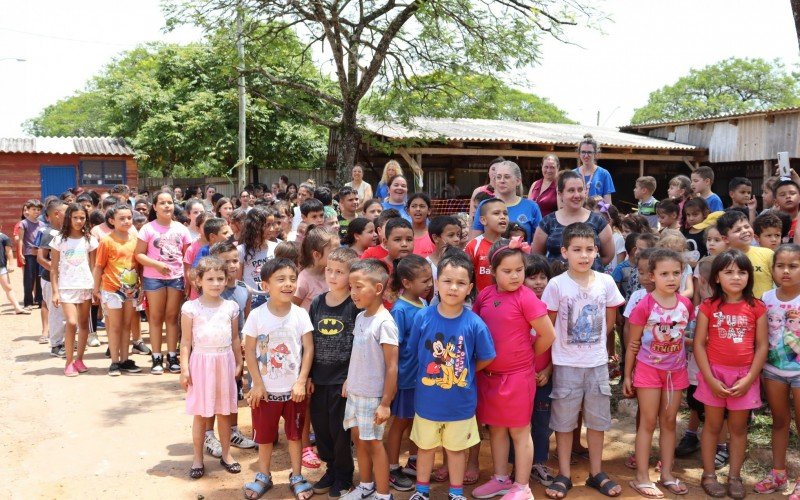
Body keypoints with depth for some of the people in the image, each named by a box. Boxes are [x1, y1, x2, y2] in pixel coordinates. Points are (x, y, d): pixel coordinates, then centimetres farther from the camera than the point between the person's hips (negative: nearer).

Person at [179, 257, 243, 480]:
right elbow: (186, 341, -4)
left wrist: (238, 364, 10)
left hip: (225, 362, 2)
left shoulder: (231, 307, 3)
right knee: (200, 413, 5)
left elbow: (235, 339, 10)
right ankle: (198, 458, 18)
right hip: (201, 362, -2)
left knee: (224, 412, 12)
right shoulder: (191, 308, -6)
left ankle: (226, 454, 25)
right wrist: (184, 369, -8)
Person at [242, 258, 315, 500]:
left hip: (294, 388, 0)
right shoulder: (257, 315, -10)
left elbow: (308, 349, -6)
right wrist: (258, 384, -9)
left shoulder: (300, 314, -8)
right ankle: (263, 476, 34)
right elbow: (249, 351, -7)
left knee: (295, 434, 12)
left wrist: (301, 382, -11)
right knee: (264, 436, 14)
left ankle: (296, 477, 29)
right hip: (266, 389, 0)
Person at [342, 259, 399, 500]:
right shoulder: (360, 317, 4)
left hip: (373, 396, -7)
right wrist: (348, 381, 14)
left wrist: (385, 403, -19)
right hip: (355, 392, 7)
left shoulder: (384, 322, -20)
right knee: (358, 438, 18)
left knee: (373, 442, 4)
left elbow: (392, 367, -20)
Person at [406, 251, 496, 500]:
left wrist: (464, 373, 1)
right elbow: (414, 353, -1)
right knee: (425, 446, 20)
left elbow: (486, 358, -2)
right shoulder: (423, 317, -14)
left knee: (456, 448, 19)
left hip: (460, 401, -1)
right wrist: (431, 372, -2)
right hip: (427, 399, 1)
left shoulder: (475, 323, -17)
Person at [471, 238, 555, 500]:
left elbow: (548, 335, -12)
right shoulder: (484, 295, 0)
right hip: (488, 374, 6)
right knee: (496, 429, 17)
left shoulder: (527, 298, -16)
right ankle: (501, 479, 33)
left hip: (517, 375, -5)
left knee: (519, 431, 7)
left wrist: (526, 357, 0)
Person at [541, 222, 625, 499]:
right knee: (564, 419, 8)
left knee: (597, 418, 12)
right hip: (566, 363, -2)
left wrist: (591, 341, 8)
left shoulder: (605, 282, -2)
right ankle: (564, 475, 20)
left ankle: (596, 473, 27)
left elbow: (609, 321, 10)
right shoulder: (556, 284, -10)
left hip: (598, 362, 3)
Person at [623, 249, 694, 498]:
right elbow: (633, 343, -9)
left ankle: (667, 474, 23)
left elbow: (689, 333, 9)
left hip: (676, 370, 4)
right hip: (649, 368, -4)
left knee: (669, 421, 12)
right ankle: (642, 477, 10)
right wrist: (627, 375, -6)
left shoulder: (686, 304, -4)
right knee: (648, 422, 2)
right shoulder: (644, 306, -17)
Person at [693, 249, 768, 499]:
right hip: (714, 374, -1)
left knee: (739, 427, 12)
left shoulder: (757, 308, -3)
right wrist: (710, 379, -12)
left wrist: (749, 379, -10)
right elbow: (698, 344, -6)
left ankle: (734, 476, 25)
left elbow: (762, 346, -2)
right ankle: (708, 474, 21)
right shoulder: (709, 306, -6)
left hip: (744, 376, 1)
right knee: (713, 425, 10)